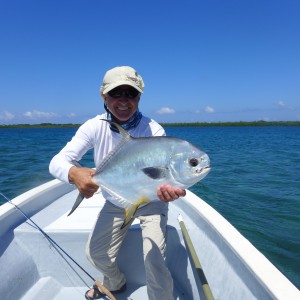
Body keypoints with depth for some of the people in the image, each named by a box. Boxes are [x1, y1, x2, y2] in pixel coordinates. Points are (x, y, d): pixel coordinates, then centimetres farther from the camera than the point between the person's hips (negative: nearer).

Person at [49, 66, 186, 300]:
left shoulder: (153, 130, -25)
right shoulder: (95, 126, -18)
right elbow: (57, 162, -24)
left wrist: (167, 188, -57)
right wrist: (74, 173, -48)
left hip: (150, 202, -3)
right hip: (114, 203, 4)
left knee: (154, 262, -14)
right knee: (96, 254, 10)